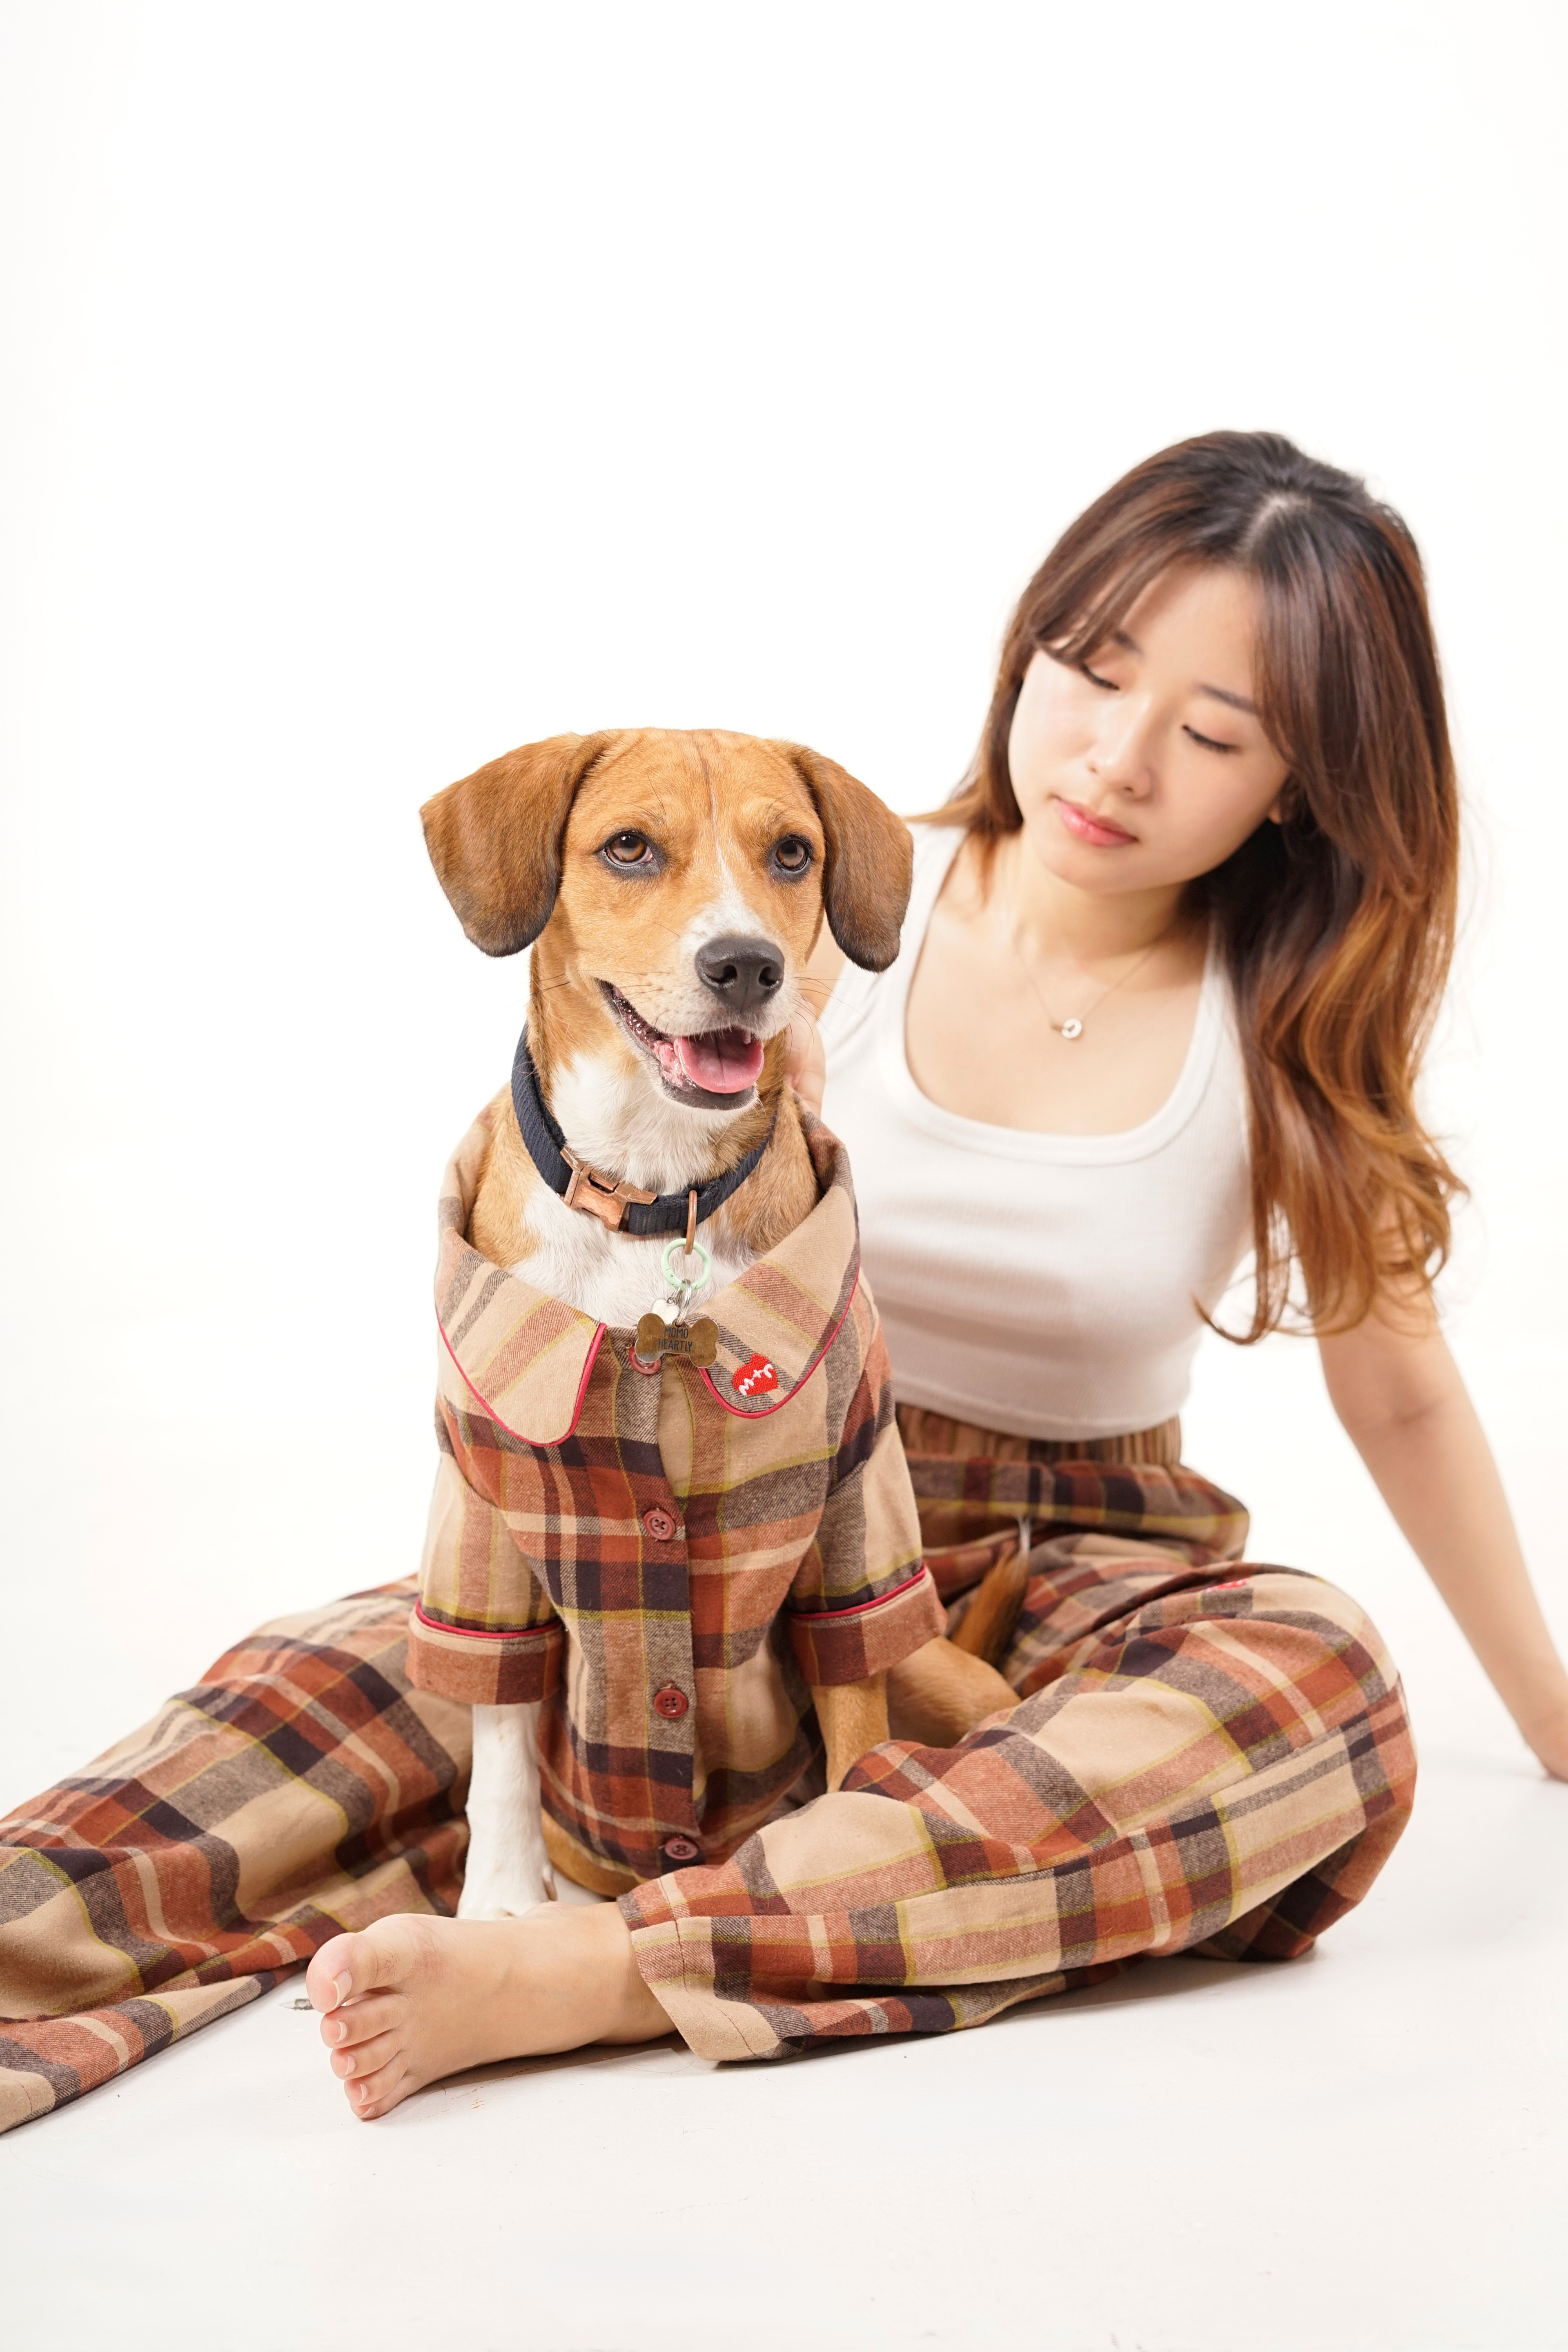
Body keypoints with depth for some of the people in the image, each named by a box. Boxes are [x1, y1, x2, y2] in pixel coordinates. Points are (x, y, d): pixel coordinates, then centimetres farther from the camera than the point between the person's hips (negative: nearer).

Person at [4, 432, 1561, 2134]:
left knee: (1324, 1690, -36)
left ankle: (573, 1975, -43)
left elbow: (1398, 1393, 7)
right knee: (368, 1663, -27)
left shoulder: (1298, 1028, -4)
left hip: (1073, 1577, 0)